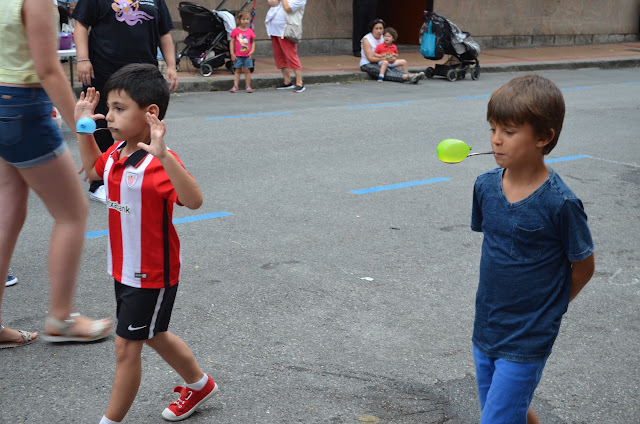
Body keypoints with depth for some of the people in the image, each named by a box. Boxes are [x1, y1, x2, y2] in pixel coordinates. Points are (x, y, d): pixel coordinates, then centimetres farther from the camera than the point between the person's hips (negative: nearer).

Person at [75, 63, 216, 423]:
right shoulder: (117, 153, 1)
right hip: (124, 268, 10)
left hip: (152, 273, -10)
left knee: (127, 346, 1)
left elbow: (194, 200, -42)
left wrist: (163, 155, -53)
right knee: (154, 335, 25)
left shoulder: (160, 163, -26)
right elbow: (93, 169, 24)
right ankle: (199, 384, 46)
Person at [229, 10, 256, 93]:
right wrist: (232, 54, -5)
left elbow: (253, 42, 10)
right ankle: (235, 86, 5)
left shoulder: (250, 31, 3)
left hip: (247, 55, 1)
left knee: (247, 70, 3)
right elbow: (232, 42, -1)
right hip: (238, 55, -1)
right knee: (238, 70, 4)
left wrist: (252, 50, -5)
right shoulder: (235, 31, -3)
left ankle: (248, 86, 10)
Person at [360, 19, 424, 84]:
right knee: (385, 72, -33)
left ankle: (411, 76, -47)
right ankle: (405, 77, -56)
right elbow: (370, 58, -15)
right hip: (367, 65, -6)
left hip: (380, 63, 6)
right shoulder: (366, 39, -6)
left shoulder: (383, 38, 13)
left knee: (395, 69, -24)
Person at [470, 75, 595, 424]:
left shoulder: (560, 204, -20)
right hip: (485, 330, 6)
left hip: (527, 342, -6)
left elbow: (583, 267, -6)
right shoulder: (485, 185, -5)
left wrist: (550, 306, 4)